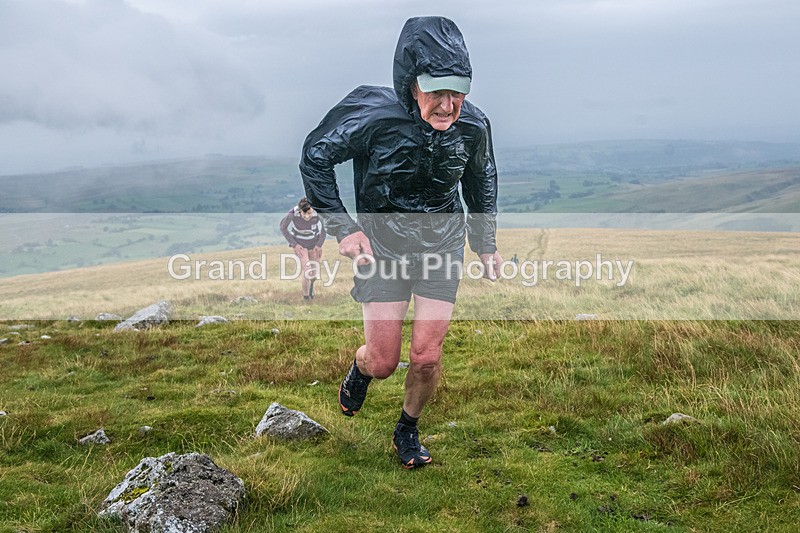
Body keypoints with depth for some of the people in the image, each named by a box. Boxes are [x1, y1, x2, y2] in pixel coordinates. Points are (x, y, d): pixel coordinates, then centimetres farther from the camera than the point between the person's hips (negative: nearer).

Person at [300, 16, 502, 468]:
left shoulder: (473, 126, -13)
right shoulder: (374, 116, -24)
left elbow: (482, 178, 9)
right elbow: (315, 156, -10)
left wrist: (486, 243, 11)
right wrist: (343, 227, -16)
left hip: (442, 245, 2)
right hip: (383, 246, -2)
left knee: (427, 358, -3)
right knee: (383, 363, -2)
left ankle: (408, 430, 28)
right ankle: (361, 369, 38)